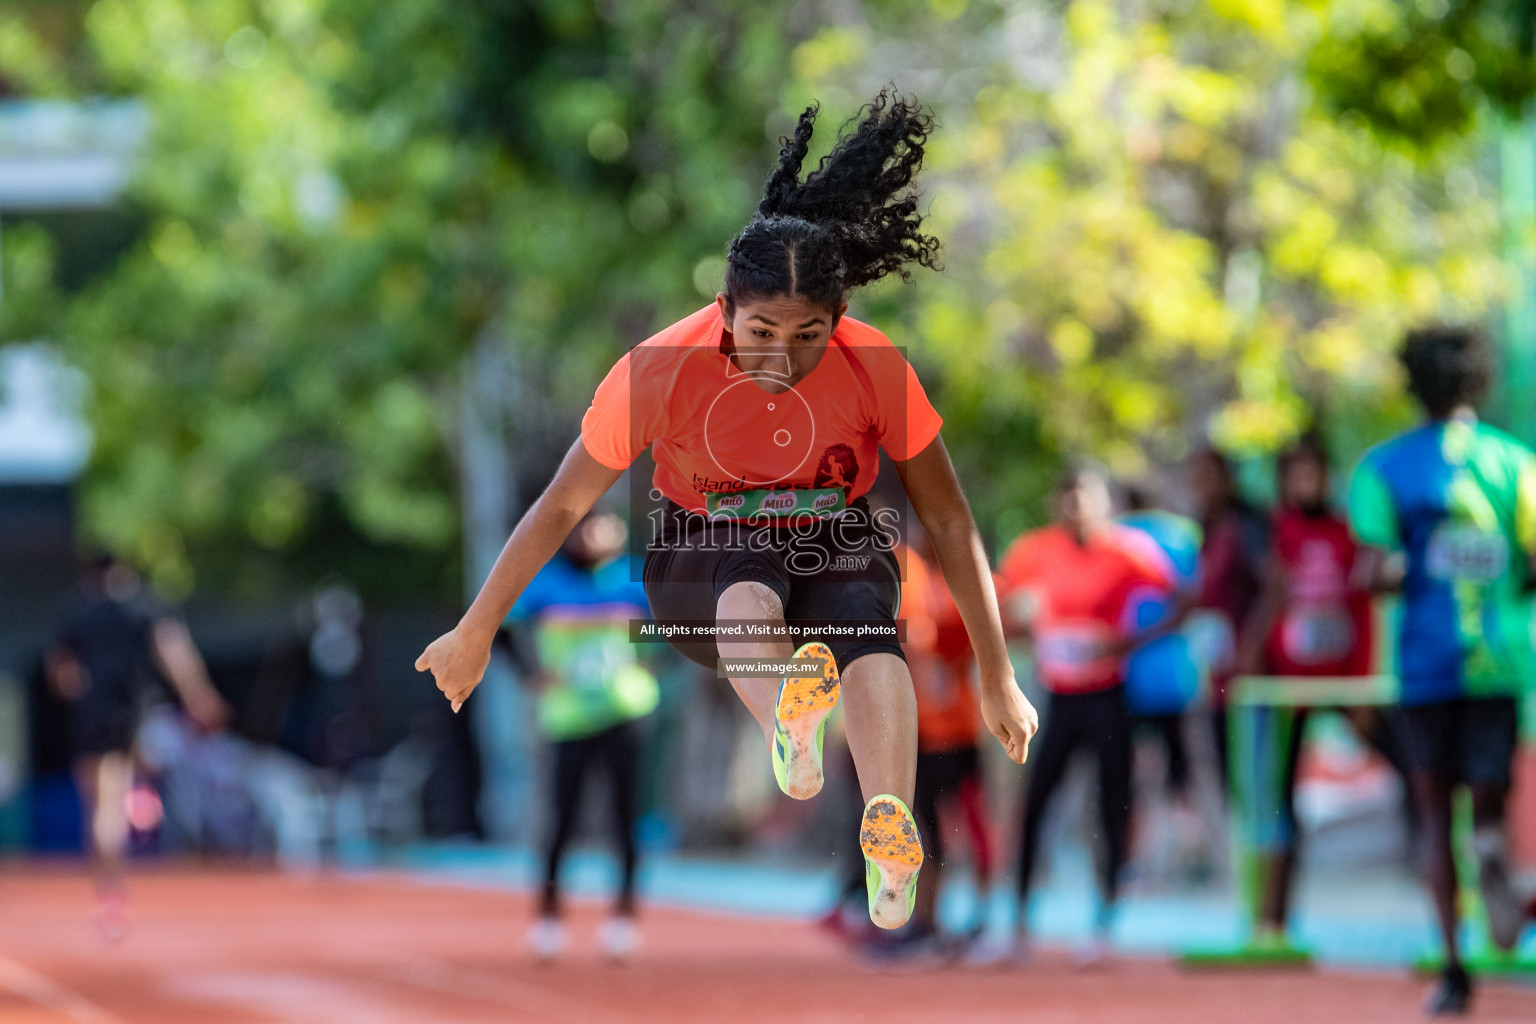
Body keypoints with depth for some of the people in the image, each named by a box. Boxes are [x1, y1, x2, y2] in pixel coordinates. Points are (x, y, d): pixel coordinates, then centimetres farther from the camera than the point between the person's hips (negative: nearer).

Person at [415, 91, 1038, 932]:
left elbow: (948, 522, -8)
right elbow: (563, 506, -9)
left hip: (836, 542, 0)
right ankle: (790, 735, -72)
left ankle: (891, 836, -61)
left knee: (866, 625, -36)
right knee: (751, 593, -38)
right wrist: (475, 634, -1)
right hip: (701, 555, 0)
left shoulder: (875, 371, -19)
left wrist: (998, 679, -4)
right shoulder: (663, 370, -21)